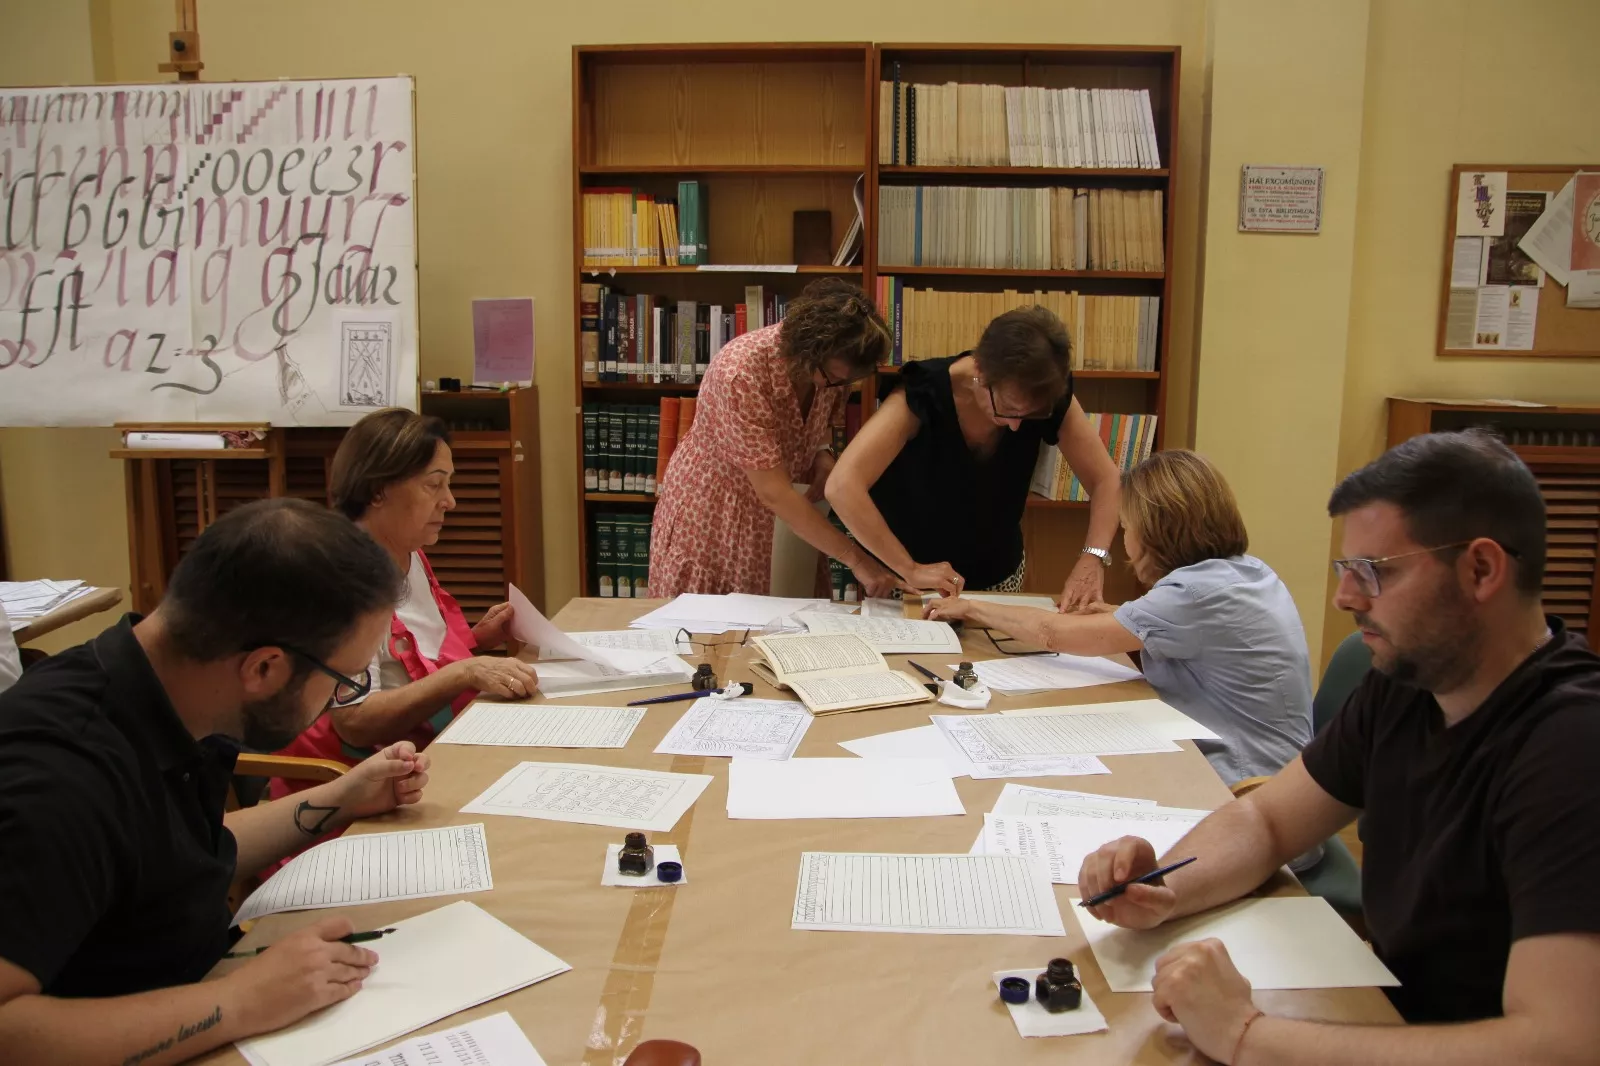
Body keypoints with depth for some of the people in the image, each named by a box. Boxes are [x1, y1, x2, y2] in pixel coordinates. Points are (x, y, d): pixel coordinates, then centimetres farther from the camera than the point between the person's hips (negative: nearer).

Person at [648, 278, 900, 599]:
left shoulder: (832, 365, -14)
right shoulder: (740, 372, -33)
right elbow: (774, 493, -34)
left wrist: (823, 454, -13)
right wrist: (857, 560, -35)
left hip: (780, 514, 5)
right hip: (710, 509, -5)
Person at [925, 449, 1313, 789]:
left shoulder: (1200, 593, -22)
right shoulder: (1248, 570, 5)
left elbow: (1055, 634, -17)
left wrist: (971, 607, -4)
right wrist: (1114, 616, 6)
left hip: (1243, 786, -8)